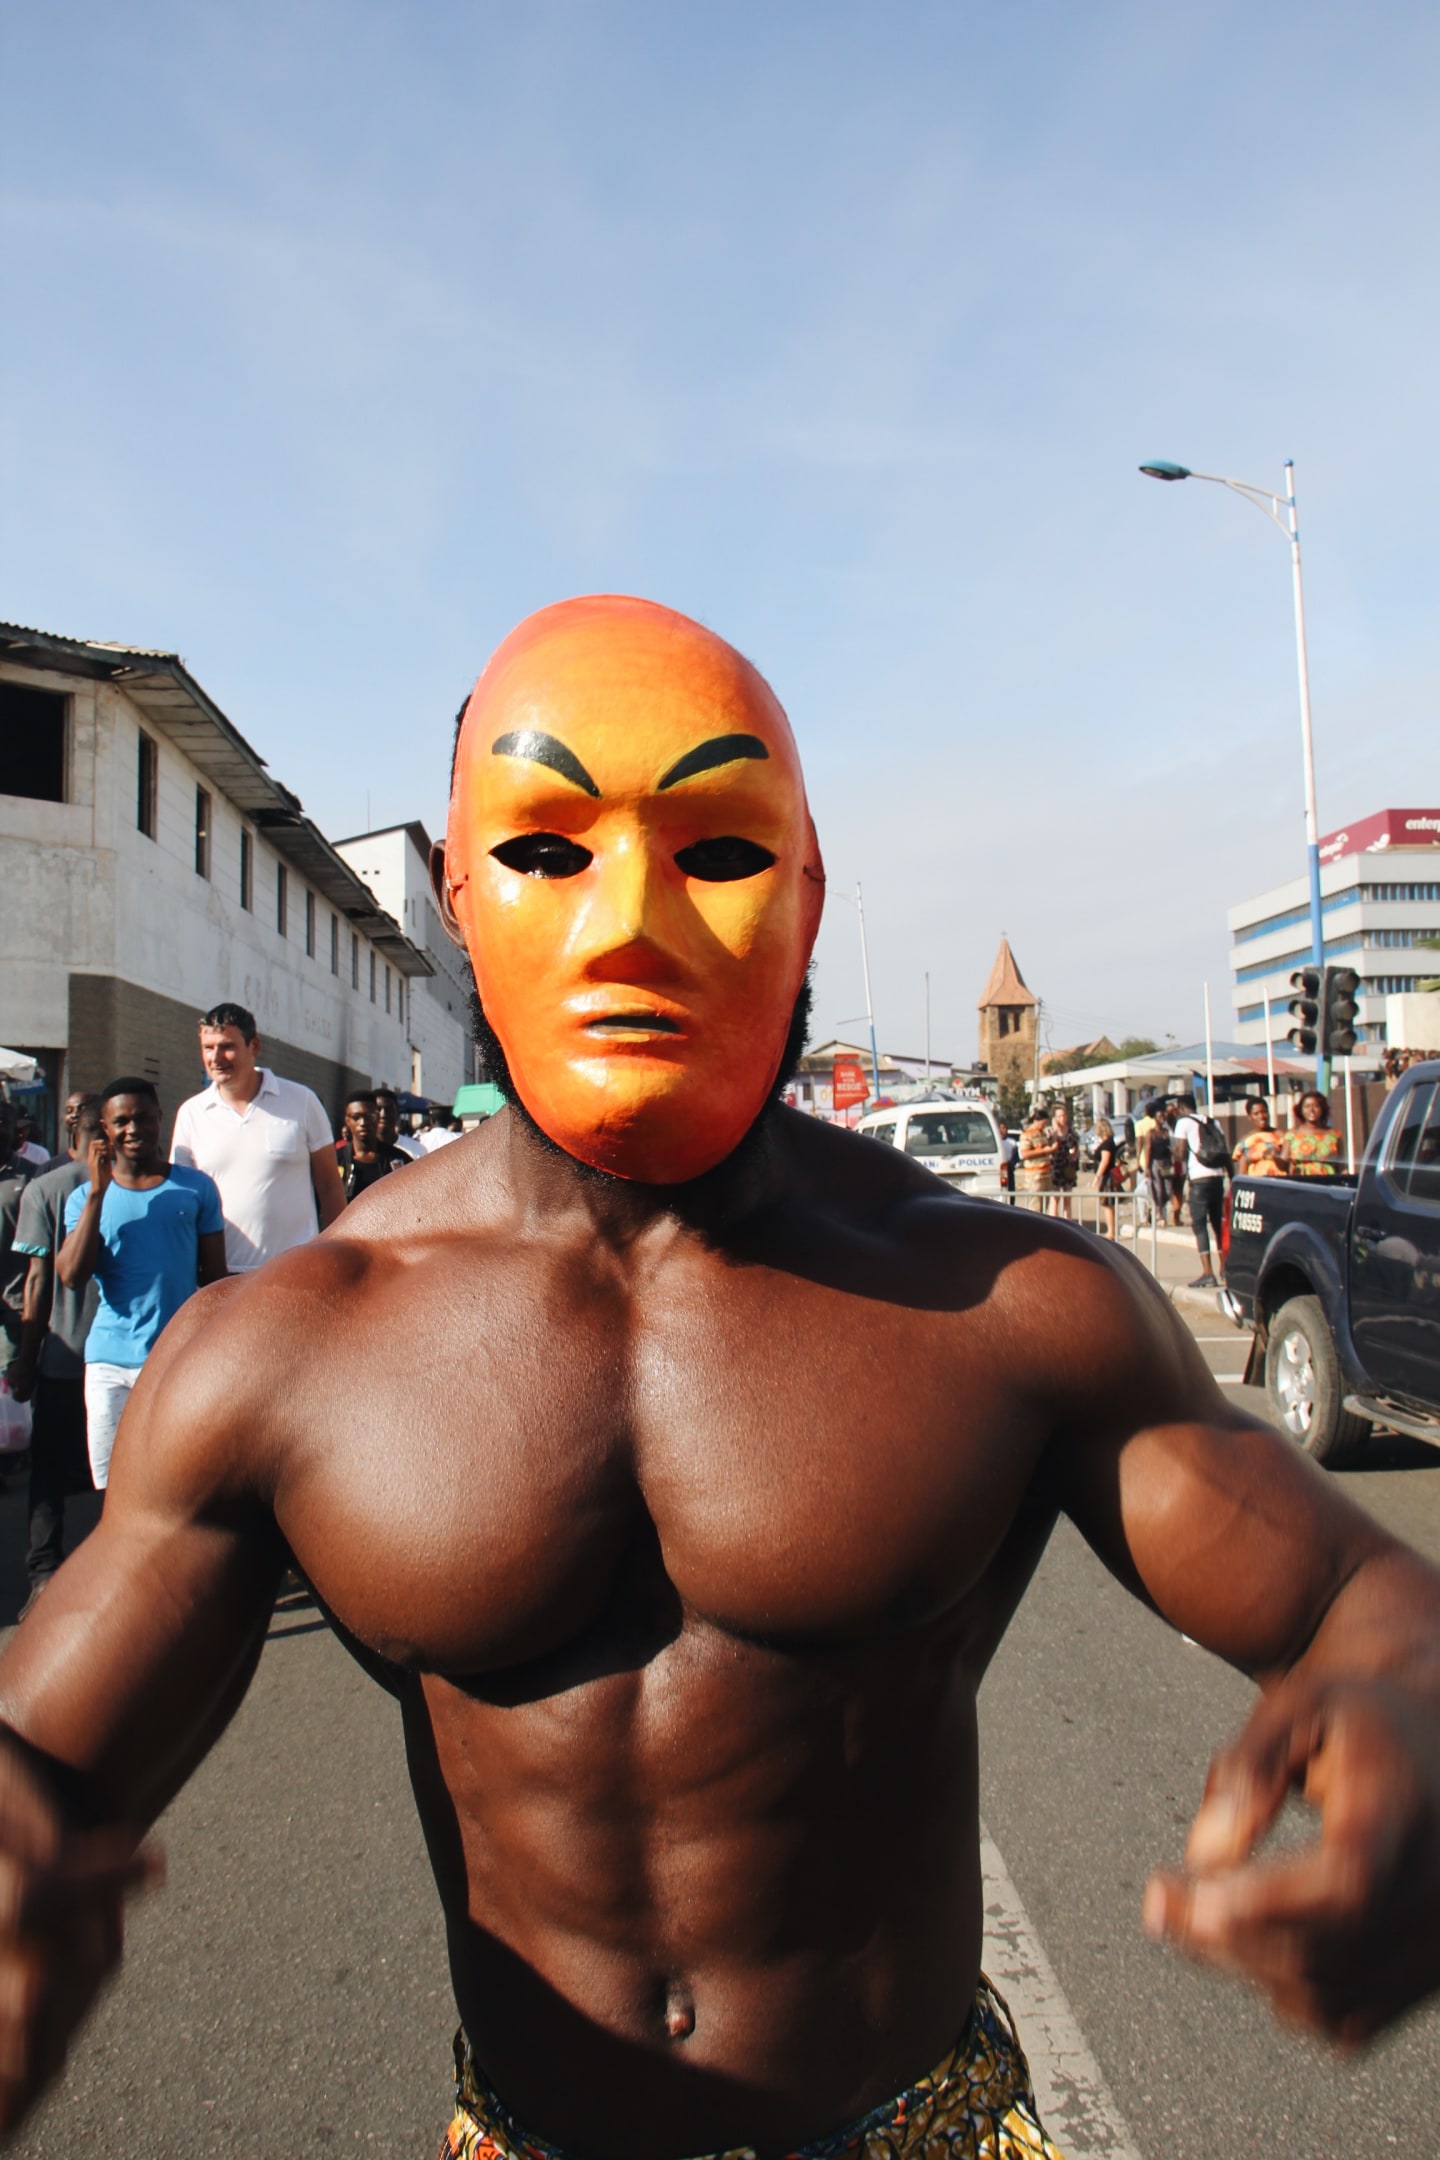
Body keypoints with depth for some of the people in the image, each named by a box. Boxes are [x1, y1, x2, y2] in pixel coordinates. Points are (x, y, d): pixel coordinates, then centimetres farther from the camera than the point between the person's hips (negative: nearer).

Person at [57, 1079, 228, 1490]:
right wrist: (98, 1191, -9)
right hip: (110, 1363, 1)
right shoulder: (85, 1197, 7)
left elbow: (215, 1278, 7)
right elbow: (72, 1276, -8)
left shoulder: (196, 1187, 4)